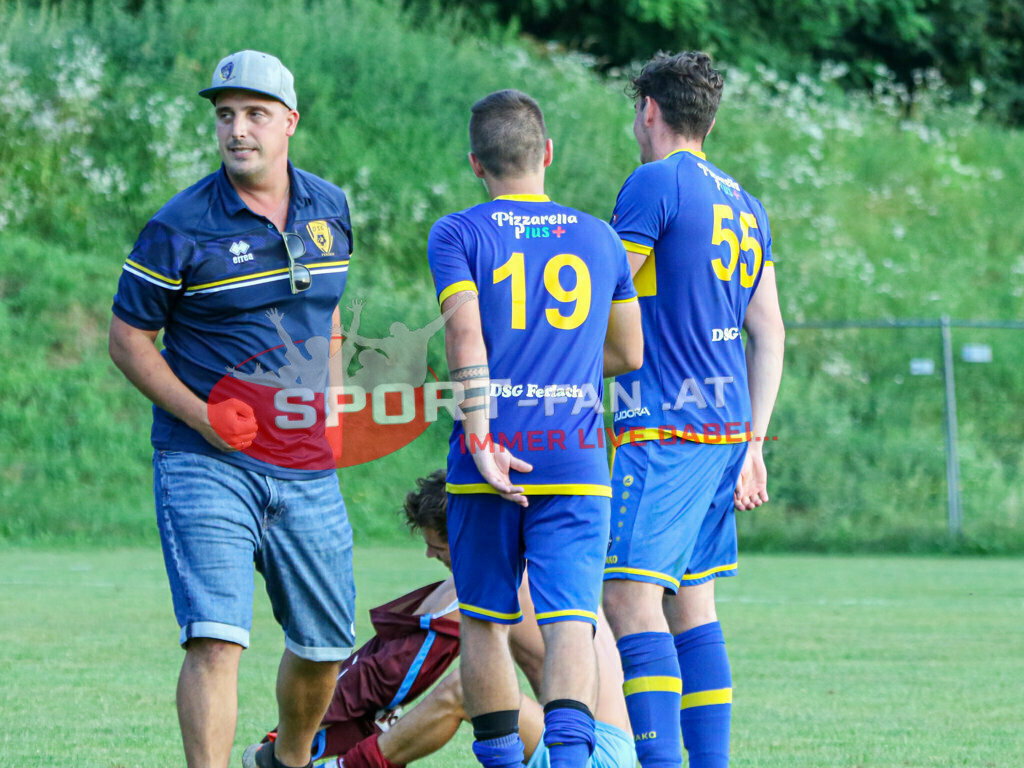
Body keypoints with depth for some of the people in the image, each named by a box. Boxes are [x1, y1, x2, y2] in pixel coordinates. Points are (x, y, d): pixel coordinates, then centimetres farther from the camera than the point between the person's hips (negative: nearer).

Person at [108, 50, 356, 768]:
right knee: (216, 639, -19)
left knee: (324, 643, 13)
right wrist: (202, 414, -14)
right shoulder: (181, 226, -9)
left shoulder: (331, 208, 7)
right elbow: (127, 338, -2)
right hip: (206, 465, -5)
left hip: (308, 466, 5)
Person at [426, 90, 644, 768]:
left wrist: (481, 439, -15)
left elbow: (465, 338, -11)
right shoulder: (600, 239, 11)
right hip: (577, 462, 1)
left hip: (493, 456, -1)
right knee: (570, 621, -7)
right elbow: (629, 354, 19)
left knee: (485, 623, 12)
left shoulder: (457, 234, 1)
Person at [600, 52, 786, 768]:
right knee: (692, 605, 11)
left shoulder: (655, 182, -7)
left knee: (631, 598, -13)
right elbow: (769, 334, 18)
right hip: (725, 429, 8)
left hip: (662, 423, -8)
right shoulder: (744, 205, 18)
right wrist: (752, 445, 20)